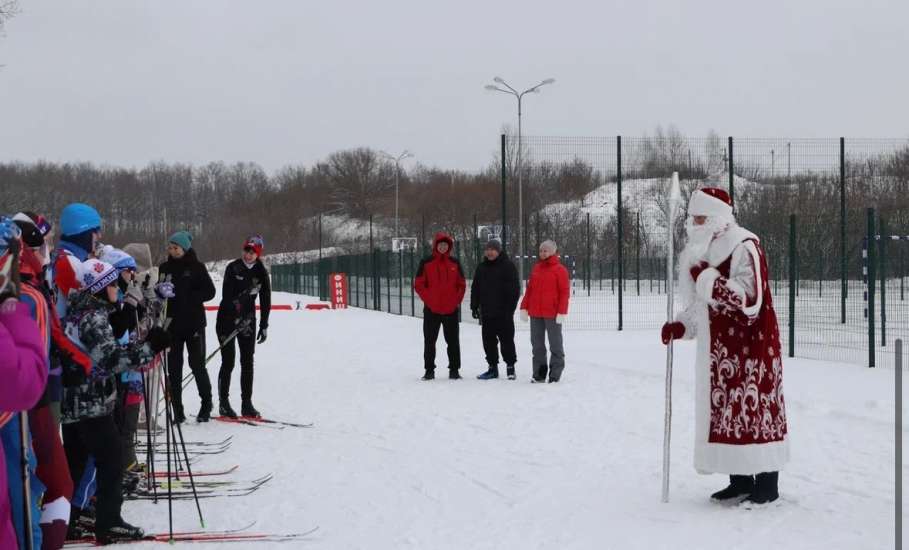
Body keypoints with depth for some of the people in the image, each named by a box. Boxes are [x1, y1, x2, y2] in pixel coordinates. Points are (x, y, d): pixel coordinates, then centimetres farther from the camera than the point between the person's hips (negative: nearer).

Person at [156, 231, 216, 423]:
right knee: (174, 367, 3)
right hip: (172, 323, 3)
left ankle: (206, 404, 19)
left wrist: (186, 297, -16)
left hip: (194, 322, -3)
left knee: (197, 364, 2)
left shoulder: (196, 267, -4)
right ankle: (177, 410, 7)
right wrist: (161, 290, -12)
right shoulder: (165, 268, 6)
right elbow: (158, 293, 11)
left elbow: (209, 291, -7)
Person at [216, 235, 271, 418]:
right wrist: (238, 318, -23)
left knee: (247, 362, 3)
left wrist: (264, 326, 4)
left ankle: (246, 404, 7)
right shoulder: (233, 268, -8)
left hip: (247, 319, 4)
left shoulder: (261, 273, 3)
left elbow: (265, 301, 7)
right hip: (227, 318, -4)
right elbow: (227, 295, -15)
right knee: (228, 362, -6)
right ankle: (223, 403, 0)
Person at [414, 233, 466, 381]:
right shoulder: (426, 263, 0)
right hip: (431, 310, -1)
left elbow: (462, 284, 10)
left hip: (451, 309, 1)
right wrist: (428, 300, -8)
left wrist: (457, 301, -1)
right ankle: (429, 369, 11)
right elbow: (418, 285, 0)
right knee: (429, 341, 3)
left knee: (453, 341, 4)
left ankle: (454, 369, 11)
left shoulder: (455, 263, 6)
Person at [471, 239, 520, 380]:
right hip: (486, 312, 6)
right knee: (488, 341, 8)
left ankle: (510, 367, 7)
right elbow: (475, 288, 17)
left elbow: (514, 289, -8)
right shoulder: (482, 267, 12)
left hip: (503, 312, -6)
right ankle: (492, 367, 16)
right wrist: (474, 306, 10)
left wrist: (510, 307, -13)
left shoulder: (508, 266, -5)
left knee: (506, 339, -1)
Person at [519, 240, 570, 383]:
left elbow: (564, 292, -9)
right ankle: (539, 374, 12)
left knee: (555, 344, 3)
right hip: (535, 314, 6)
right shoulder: (536, 268, 12)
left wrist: (562, 312, -15)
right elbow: (529, 289, 15)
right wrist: (524, 307, 9)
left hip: (552, 314, -6)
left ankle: (555, 375, 7)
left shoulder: (559, 269, -5)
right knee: (537, 344, 7)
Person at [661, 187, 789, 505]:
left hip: (751, 348, -9)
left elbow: (748, 298, -24)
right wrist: (681, 327, 6)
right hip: (720, 351, 9)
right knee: (727, 410, 9)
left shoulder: (744, 247, -14)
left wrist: (708, 277, -22)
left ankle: (767, 486, 0)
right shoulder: (704, 251, 14)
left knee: (754, 407, -6)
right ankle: (740, 481, 17)